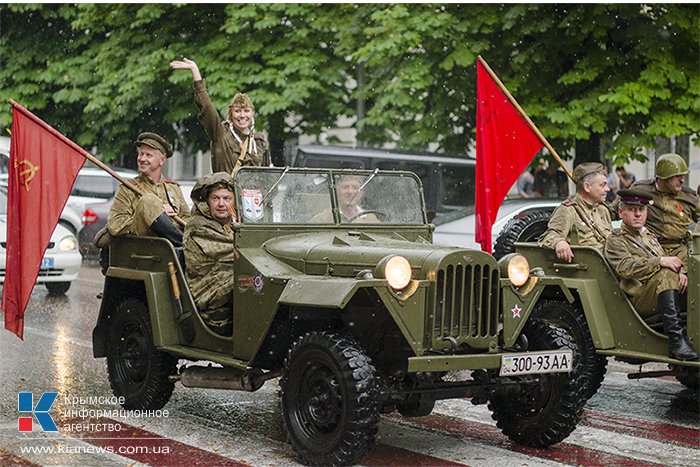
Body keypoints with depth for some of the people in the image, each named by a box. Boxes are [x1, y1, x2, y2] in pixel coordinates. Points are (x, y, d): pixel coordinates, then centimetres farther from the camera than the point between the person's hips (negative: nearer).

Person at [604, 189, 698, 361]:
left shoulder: (649, 236, 30)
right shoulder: (615, 240, 6)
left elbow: (667, 262, 21)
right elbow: (625, 268, -13)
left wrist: (679, 274, -3)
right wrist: (660, 261, -23)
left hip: (662, 292, 7)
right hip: (638, 298, -7)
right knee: (667, 275, -33)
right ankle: (676, 342, -44)